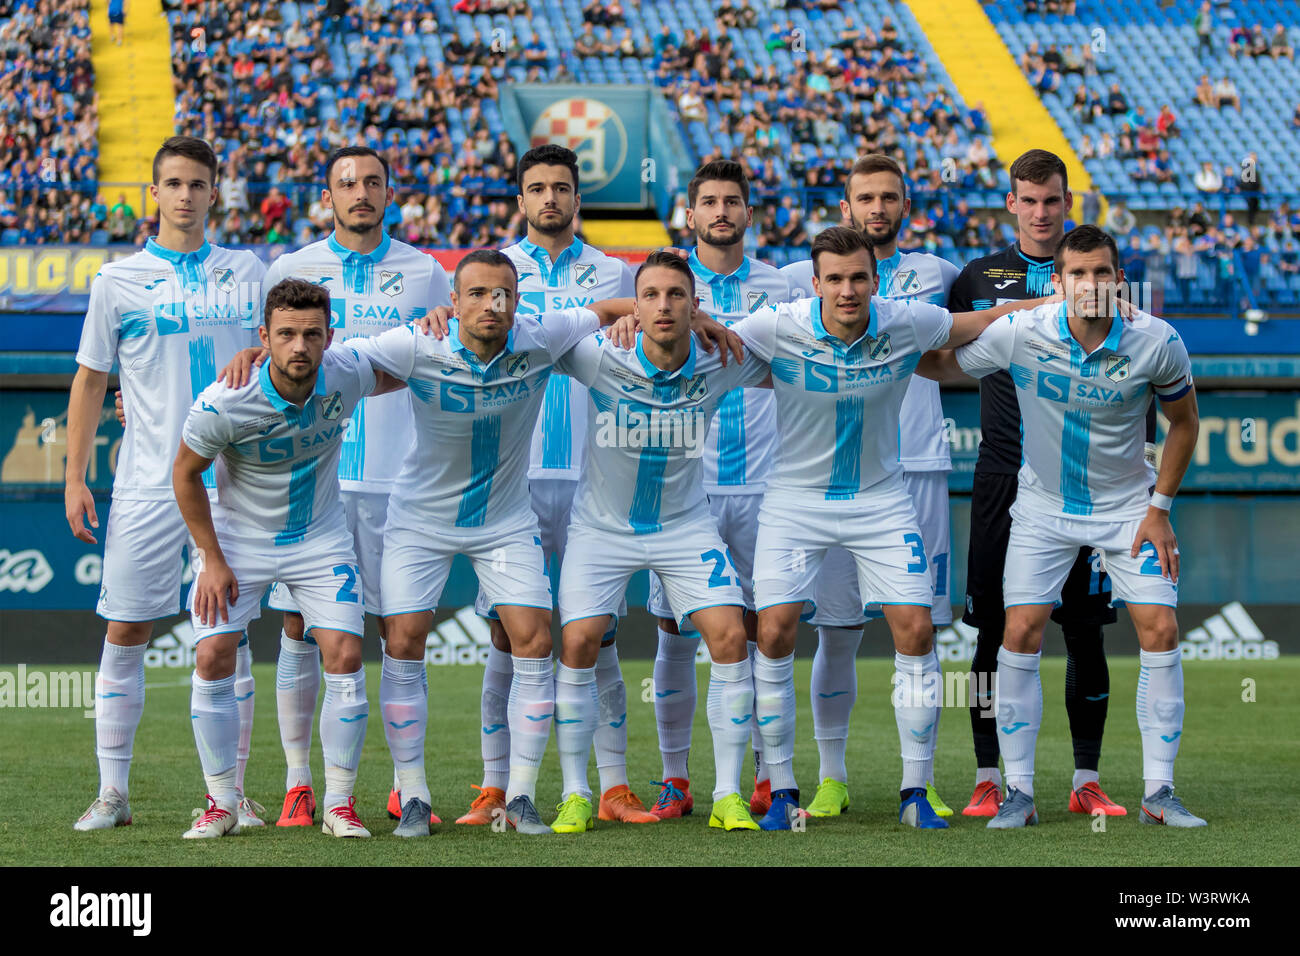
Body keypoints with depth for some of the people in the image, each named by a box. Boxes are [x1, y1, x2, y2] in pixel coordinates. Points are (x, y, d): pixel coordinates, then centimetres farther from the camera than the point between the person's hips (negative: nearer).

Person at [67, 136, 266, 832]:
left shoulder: (248, 273, 8)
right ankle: (112, 792, 6)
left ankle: (232, 792, 8)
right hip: (148, 483, -1)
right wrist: (74, 478, 2)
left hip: (234, 482, 1)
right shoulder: (118, 280, 3)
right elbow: (90, 379, 7)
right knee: (125, 634, -1)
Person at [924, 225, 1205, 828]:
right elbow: (939, 363, -2)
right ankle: (1019, 792, -1)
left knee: (1160, 631, -10)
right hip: (1043, 506, 0)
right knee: (1020, 633, -11)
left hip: (1128, 506, 0)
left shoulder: (1157, 342, -17)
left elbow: (1183, 422, 0)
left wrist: (1160, 508, -3)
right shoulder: (1017, 334, -19)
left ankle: (1158, 794, 0)